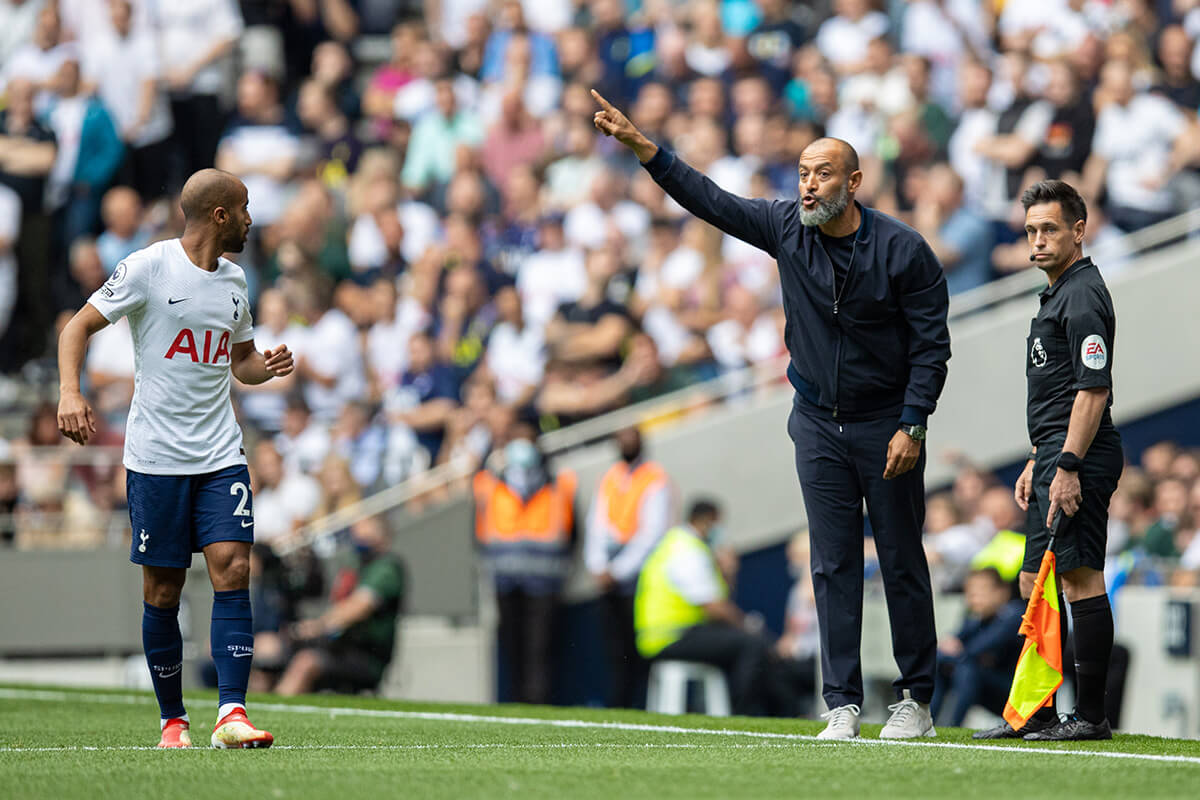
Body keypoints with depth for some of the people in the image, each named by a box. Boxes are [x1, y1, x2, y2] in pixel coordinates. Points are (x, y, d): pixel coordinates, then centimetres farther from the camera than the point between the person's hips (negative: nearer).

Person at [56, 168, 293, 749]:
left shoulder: (234, 281, 12)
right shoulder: (148, 267, -6)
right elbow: (77, 328, -4)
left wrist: (267, 367, 3)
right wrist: (70, 392, -20)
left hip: (221, 455, 4)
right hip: (156, 456, -4)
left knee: (233, 570, -12)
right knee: (162, 592, 2)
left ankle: (232, 714, -16)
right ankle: (172, 719, 15)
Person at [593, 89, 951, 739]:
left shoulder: (903, 251, -12)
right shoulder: (787, 229, -2)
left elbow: (931, 345, -9)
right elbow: (708, 199, -2)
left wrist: (912, 427, -15)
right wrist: (640, 145, -12)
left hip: (886, 425, -3)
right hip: (818, 423, 3)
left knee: (902, 563, 2)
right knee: (832, 564, 1)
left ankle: (915, 698, 10)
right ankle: (842, 702, 3)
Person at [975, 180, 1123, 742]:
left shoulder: (1083, 297, -12)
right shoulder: (1057, 295, 21)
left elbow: (1093, 390, -20)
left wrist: (1068, 466, -23)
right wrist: (1036, 462, 25)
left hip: (1079, 463, -11)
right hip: (1057, 460, 11)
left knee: (1081, 579, -11)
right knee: (1035, 584, 12)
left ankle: (1091, 715, -11)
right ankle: (1037, 714, 17)